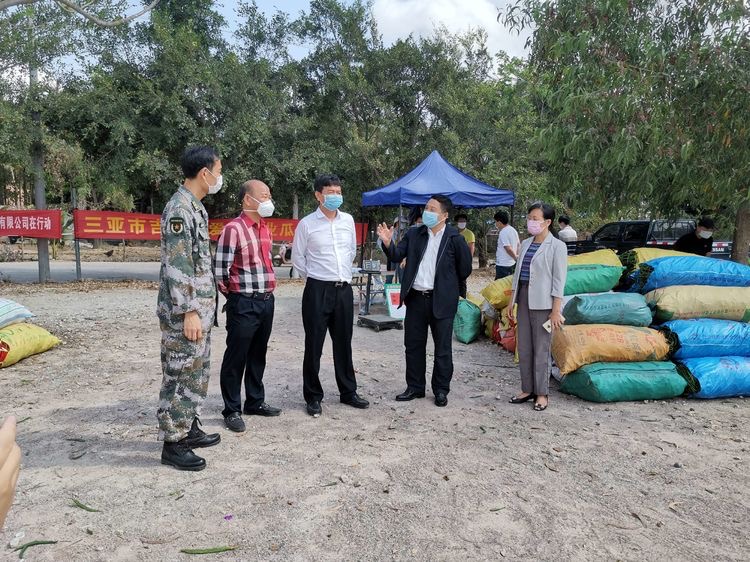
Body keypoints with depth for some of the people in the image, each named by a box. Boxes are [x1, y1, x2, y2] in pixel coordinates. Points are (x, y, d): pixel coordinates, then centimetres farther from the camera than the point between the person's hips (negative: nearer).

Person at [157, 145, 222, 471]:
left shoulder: (195, 206, 14)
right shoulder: (179, 209, -17)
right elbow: (176, 266, -21)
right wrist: (189, 312, -22)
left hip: (200, 307, 10)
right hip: (184, 311, -10)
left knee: (198, 371, 17)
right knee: (180, 375, 0)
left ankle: (189, 428, 30)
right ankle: (173, 444, 12)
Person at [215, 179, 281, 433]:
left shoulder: (265, 227, 13)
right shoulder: (234, 228, -13)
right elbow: (220, 267, -13)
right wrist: (231, 293, -1)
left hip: (266, 300, 8)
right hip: (243, 303, -8)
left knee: (258, 355, 17)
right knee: (236, 357, 3)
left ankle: (255, 402, 30)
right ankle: (232, 411, 14)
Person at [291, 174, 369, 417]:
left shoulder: (348, 220, 6)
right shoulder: (307, 224, -6)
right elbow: (297, 258, 3)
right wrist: (314, 277, 8)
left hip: (344, 288, 4)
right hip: (317, 290, -4)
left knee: (344, 342, 14)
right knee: (314, 345, 3)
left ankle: (348, 392, 27)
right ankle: (313, 397, 17)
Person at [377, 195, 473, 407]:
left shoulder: (455, 238, -7)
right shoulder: (414, 234, 4)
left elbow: (465, 269, 0)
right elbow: (397, 255, -3)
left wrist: (450, 287, 9)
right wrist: (388, 243, -22)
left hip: (441, 300, -4)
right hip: (416, 298, 4)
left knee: (442, 348, 7)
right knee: (413, 345, 12)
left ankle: (441, 390, 22)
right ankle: (415, 387, 26)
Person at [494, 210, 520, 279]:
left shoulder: (503, 232, -17)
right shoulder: (513, 230, 12)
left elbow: (508, 248, -21)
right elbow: (518, 245, 19)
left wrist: (515, 257, -8)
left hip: (503, 265, -10)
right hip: (512, 263, 10)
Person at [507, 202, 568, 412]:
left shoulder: (556, 246, -7)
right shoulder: (525, 244, 12)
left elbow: (559, 280, -9)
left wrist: (556, 310, -13)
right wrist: (511, 301, 12)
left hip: (542, 303, -6)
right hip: (523, 300, 6)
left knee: (541, 349, 0)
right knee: (523, 347, 10)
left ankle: (542, 393, 12)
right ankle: (527, 389, 22)